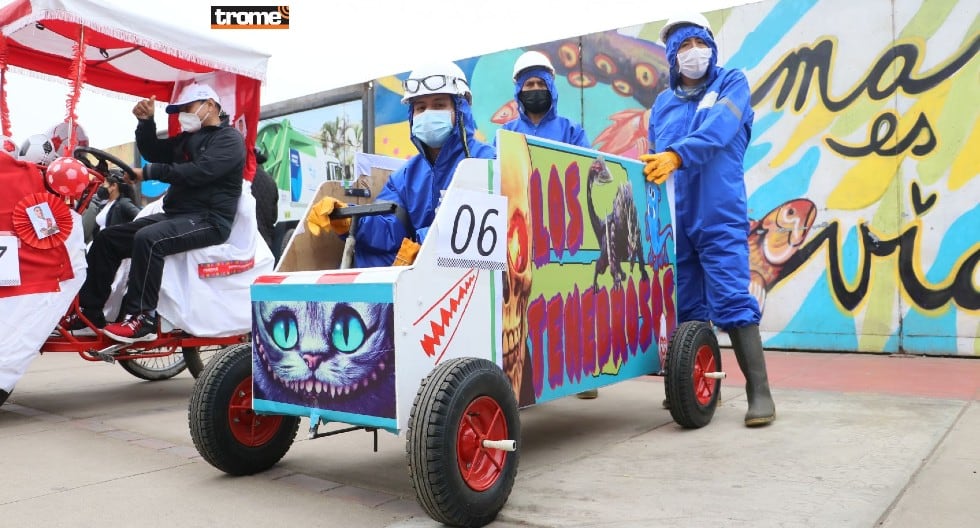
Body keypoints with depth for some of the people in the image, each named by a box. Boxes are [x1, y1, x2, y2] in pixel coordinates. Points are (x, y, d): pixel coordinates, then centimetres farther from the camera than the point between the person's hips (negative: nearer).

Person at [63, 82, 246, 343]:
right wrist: (146, 122, 6)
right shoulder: (187, 139, 24)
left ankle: (141, 320, -31)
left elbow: (200, 171, -20)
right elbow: (153, 152, 22)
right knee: (107, 238, 2)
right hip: (175, 215, 9)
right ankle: (89, 312, 5)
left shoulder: (229, 139, -5)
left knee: (148, 239, -34)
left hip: (209, 220, -9)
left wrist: (150, 172, -18)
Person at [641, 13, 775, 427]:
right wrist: (653, 167, -4)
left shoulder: (732, 84, 6)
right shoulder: (663, 103, 17)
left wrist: (676, 155, -29)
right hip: (674, 219, 4)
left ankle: (759, 391, -6)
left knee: (732, 301, -11)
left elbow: (716, 131, -15)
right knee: (686, 307, 8)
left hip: (720, 215, -4)